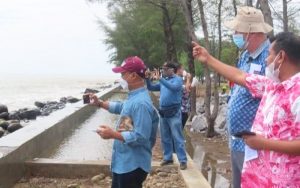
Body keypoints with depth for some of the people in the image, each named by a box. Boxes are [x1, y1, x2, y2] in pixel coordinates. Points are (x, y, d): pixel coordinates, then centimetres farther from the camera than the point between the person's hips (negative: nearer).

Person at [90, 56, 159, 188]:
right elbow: (121, 107, 29)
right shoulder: (134, 97, 7)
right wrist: (100, 103, 19)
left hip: (133, 166, -11)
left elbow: (141, 137, -30)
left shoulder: (140, 103, -27)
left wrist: (113, 135, -26)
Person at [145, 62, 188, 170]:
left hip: (173, 113, -7)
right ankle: (168, 158, 23)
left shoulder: (178, 79, -7)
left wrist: (160, 79, -31)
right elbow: (151, 87, 15)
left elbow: (174, 87, -28)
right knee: (165, 138, 13)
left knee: (177, 138, -7)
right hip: (163, 112, 7)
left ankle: (183, 161, -4)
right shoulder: (163, 81, 13)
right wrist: (147, 78, -2)